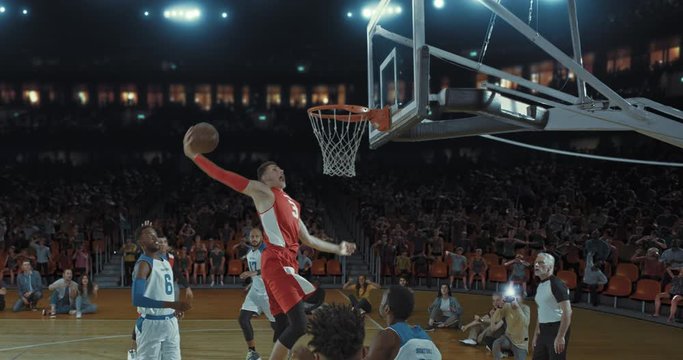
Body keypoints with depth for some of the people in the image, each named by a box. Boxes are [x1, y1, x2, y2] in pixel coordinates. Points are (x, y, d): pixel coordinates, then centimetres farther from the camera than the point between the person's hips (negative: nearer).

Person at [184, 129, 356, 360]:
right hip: (276, 263, -9)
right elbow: (224, 176, -5)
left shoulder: (292, 204, 26)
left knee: (285, 328, 7)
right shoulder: (262, 191, 3)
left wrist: (337, 249, 34)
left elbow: (308, 239, 33)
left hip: (288, 264, 9)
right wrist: (193, 155, -15)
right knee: (299, 325, -16)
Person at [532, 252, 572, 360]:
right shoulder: (540, 286, 13)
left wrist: (560, 337, -25)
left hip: (557, 330, -9)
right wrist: (536, 334, 21)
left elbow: (567, 312, -21)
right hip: (543, 331, 9)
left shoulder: (556, 284, -14)